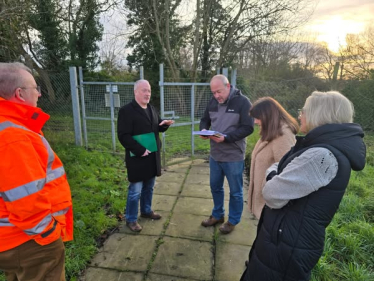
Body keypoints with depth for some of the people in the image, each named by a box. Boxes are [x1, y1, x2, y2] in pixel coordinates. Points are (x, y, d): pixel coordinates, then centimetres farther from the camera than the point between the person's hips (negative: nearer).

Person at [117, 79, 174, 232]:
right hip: (137, 158, -8)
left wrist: (165, 124, -3)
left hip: (152, 156, 8)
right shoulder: (126, 110, -14)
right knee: (135, 191, 2)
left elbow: (157, 128, 20)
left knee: (149, 187, 20)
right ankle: (131, 219, 21)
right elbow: (123, 136, -19)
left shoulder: (151, 109, 12)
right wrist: (140, 150, -24)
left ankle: (146, 211, 40)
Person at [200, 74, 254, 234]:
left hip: (234, 157, -6)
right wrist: (203, 130, -10)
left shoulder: (242, 102, -14)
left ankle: (233, 221, 31)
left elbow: (248, 128, -18)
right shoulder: (213, 102, 4)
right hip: (215, 155, 6)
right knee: (215, 187, 19)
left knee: (235, 191, 11)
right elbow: (205, 119, 14)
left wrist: (226, 137, -28)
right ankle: (217, 215, 40)